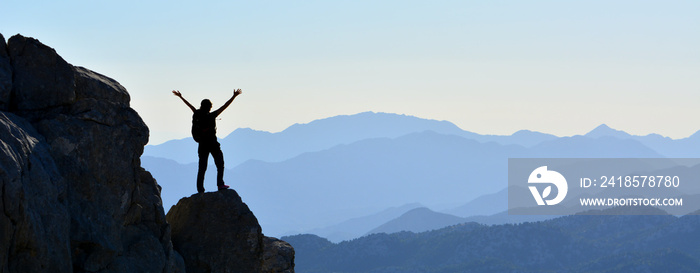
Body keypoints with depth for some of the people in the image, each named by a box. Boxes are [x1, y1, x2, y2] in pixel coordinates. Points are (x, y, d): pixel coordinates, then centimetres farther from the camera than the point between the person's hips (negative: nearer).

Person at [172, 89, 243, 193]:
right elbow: (224, 106, -12)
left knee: (202, 168, 6)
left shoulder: (198, 115, 0)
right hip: (213, 144, -4)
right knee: (220, 164, 9)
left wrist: (180, 97, 28)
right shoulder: (211, 116, -11)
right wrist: (234, 96, -9)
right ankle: (220, 184, -1)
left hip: (202, 145, 4)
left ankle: (200, 189, 0)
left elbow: (190, 105, 14)